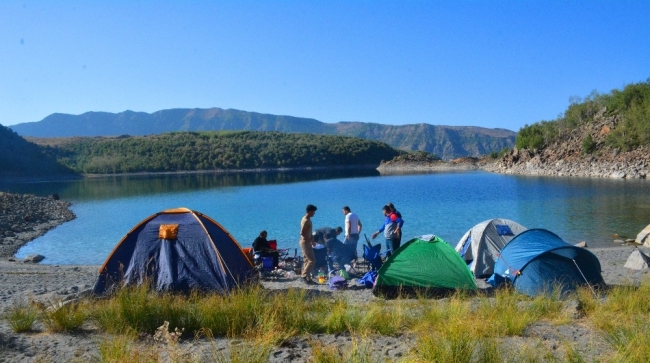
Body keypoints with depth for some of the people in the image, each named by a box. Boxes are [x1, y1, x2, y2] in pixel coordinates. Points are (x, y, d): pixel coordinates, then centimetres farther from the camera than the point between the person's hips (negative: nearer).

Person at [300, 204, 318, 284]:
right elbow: (302, 233, -25)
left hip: (306, 242, 10)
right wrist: (311, 240, -19)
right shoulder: (306, 220, -18)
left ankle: (307, 278, 15)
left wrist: (311, 240, 15)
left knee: (307, 261, 11)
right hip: (305, 242, -10)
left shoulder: (307, 219, 13)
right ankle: (305, 276, -6)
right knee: (312, 260, -9)